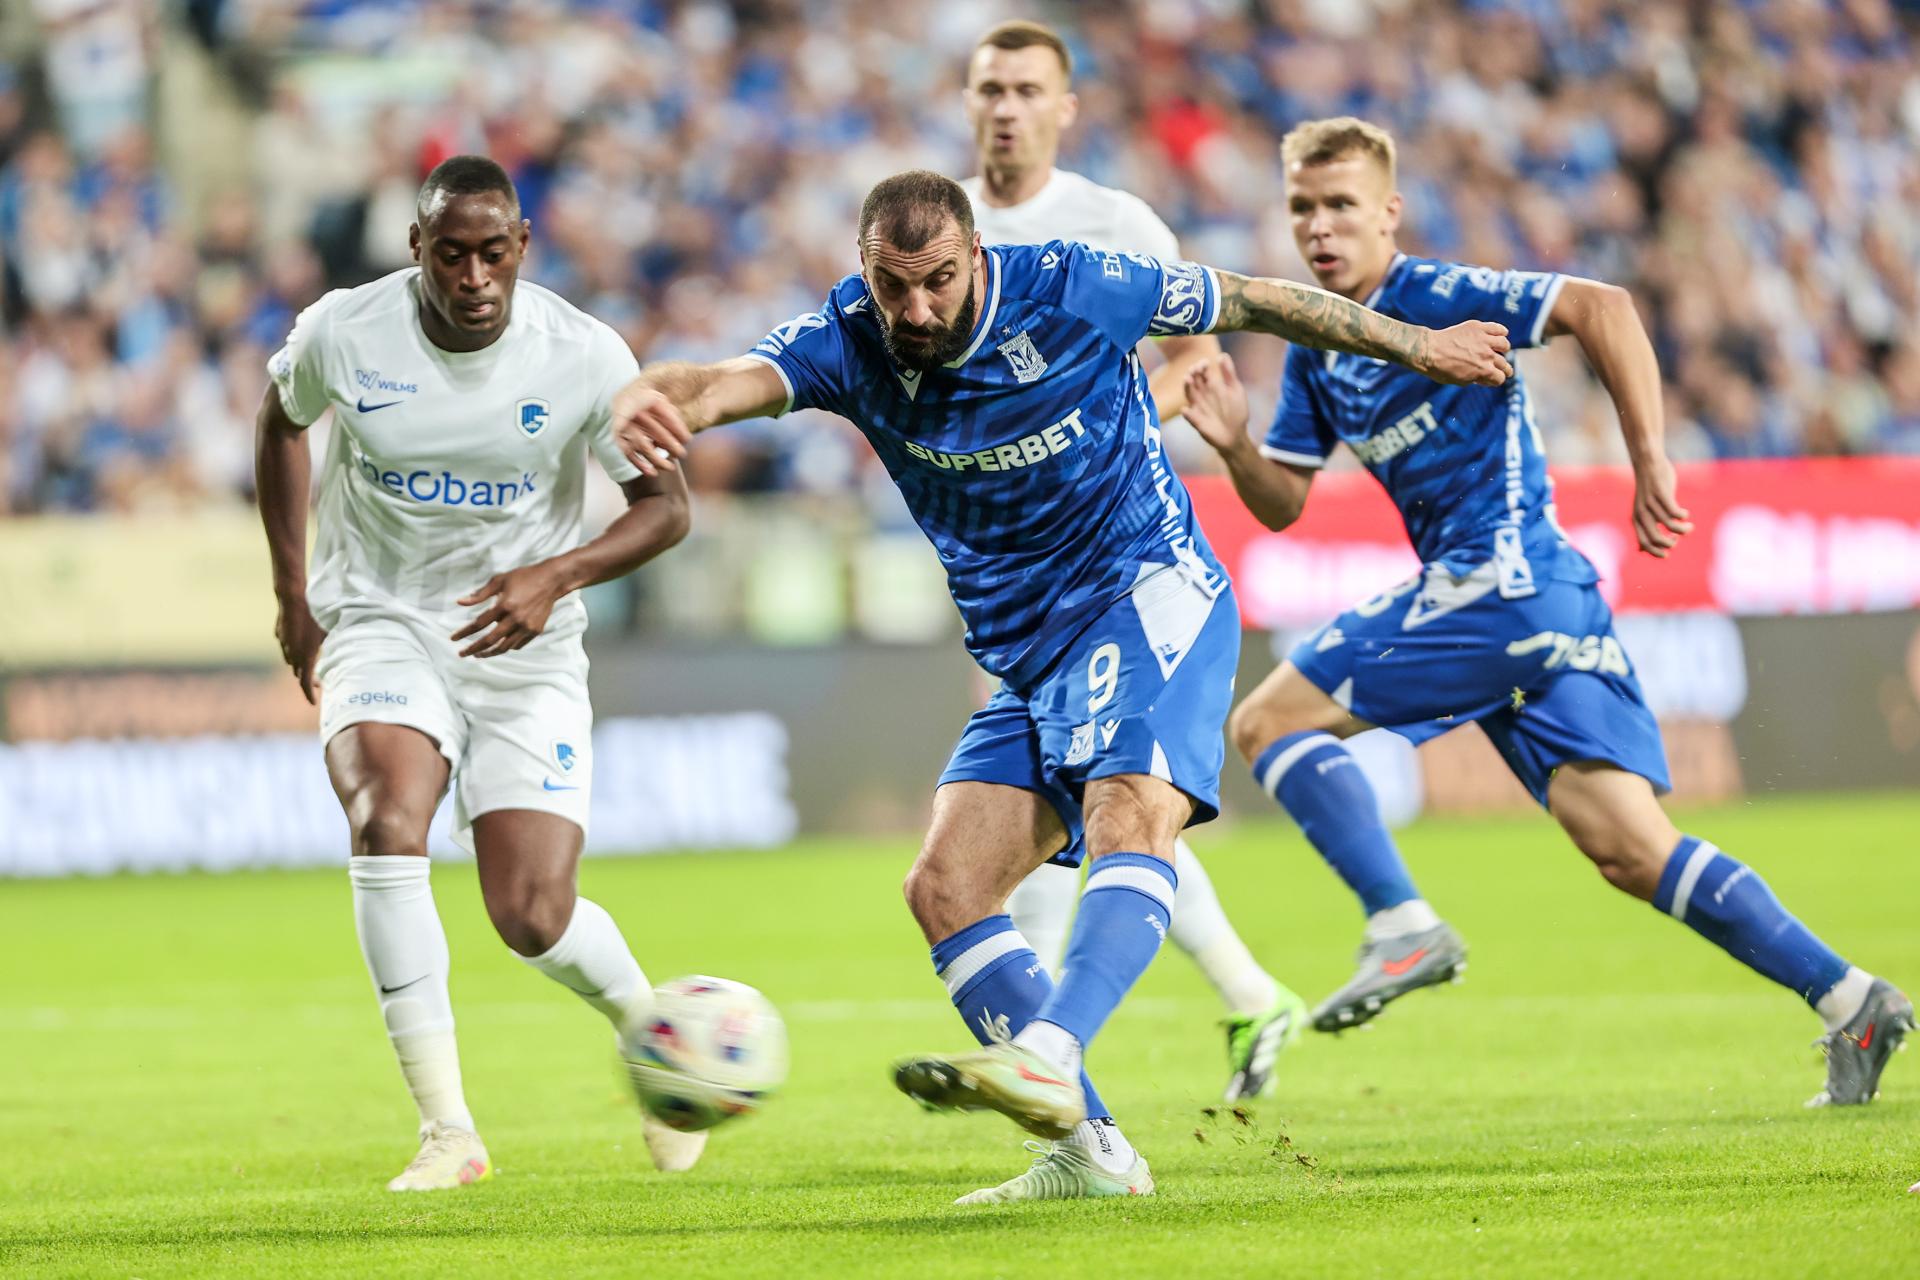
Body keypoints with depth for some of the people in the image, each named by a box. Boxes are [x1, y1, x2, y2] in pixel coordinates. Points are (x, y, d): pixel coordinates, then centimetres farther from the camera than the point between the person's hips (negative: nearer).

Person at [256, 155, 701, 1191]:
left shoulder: (583, 355, -13)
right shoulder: (341, 334, -10)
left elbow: (666, 505, -5)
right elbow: (282, 419, 13)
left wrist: (556, 575, -23)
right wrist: (292, 590, 10)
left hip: (523, 644, 0)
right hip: (383, 627, 0)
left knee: (534, 920, -9)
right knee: (386, 822, -30)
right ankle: (447, 1131, -25)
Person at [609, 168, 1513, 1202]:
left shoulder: (1070, 292, -13)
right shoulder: (847, 342, -5)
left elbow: (1251, 301, 1)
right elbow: (735, 380, -26)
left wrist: (1422, 347, 12)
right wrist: (659, 401, -52)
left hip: (1150, 595, -6)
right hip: (1027, 659, 6)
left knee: (1130, 822, -31)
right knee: (943, 889, -7)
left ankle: (1045, 1056, -51)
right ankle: (1090, 1149, -6)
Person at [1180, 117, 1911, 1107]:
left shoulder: (1434, 296, -7)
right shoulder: (1315, 350, 18)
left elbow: (1600, 308, -18)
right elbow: (1282, 504, 21)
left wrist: (1649, 464, -20)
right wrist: (1235, 446, 0)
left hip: (1504, 575, -8)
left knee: (1270, 720, -6)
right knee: (1627, 848, -2)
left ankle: (1402, 928, -13)